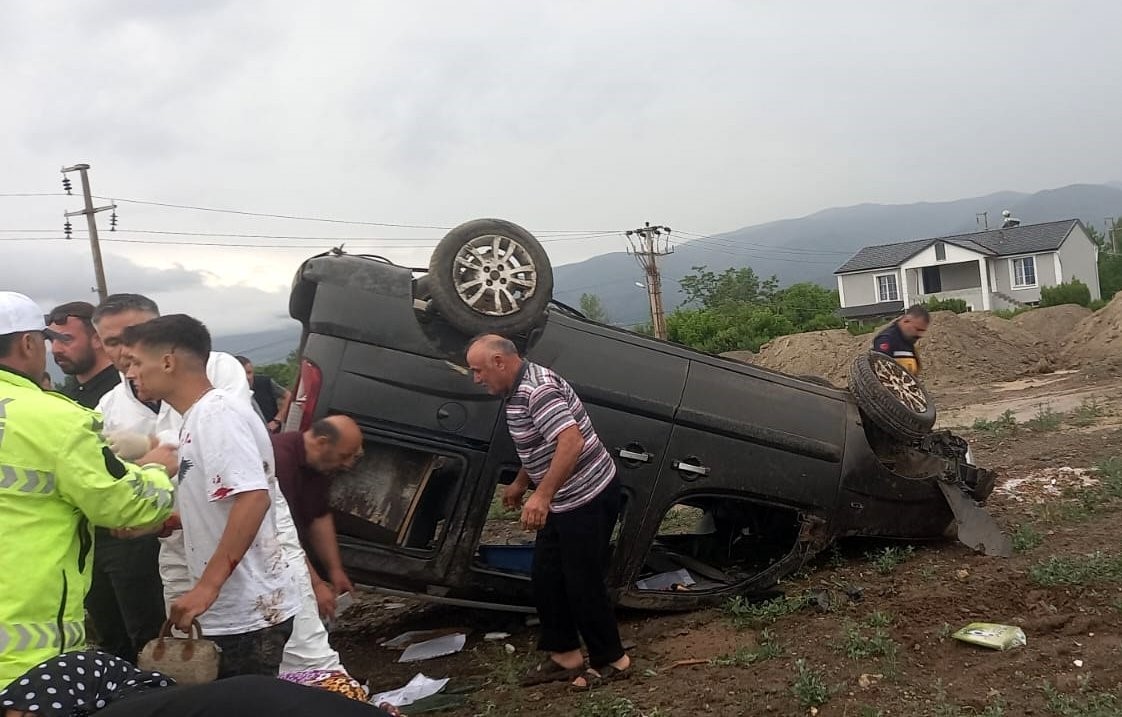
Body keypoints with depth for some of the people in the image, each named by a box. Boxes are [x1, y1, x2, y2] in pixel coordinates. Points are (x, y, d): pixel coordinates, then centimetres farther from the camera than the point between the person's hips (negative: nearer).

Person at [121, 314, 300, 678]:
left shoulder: (217, 413, -15)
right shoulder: (197, 417, 15)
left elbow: (253, 499, -27)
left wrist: (207, 586, -27)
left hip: (248, 613, -10)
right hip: (231, 610, 10)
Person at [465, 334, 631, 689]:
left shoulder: (536, 388, -23)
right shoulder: (517, 391, 9)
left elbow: (571, 440, -34)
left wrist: (542, 495, -38)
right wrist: (520, 483, 33)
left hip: (588, 498, -10)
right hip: (564, 501, 11)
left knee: (583, 583, 0)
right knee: (546, 579, 14)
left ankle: (611, 660, 16)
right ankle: (564, 655, 26)